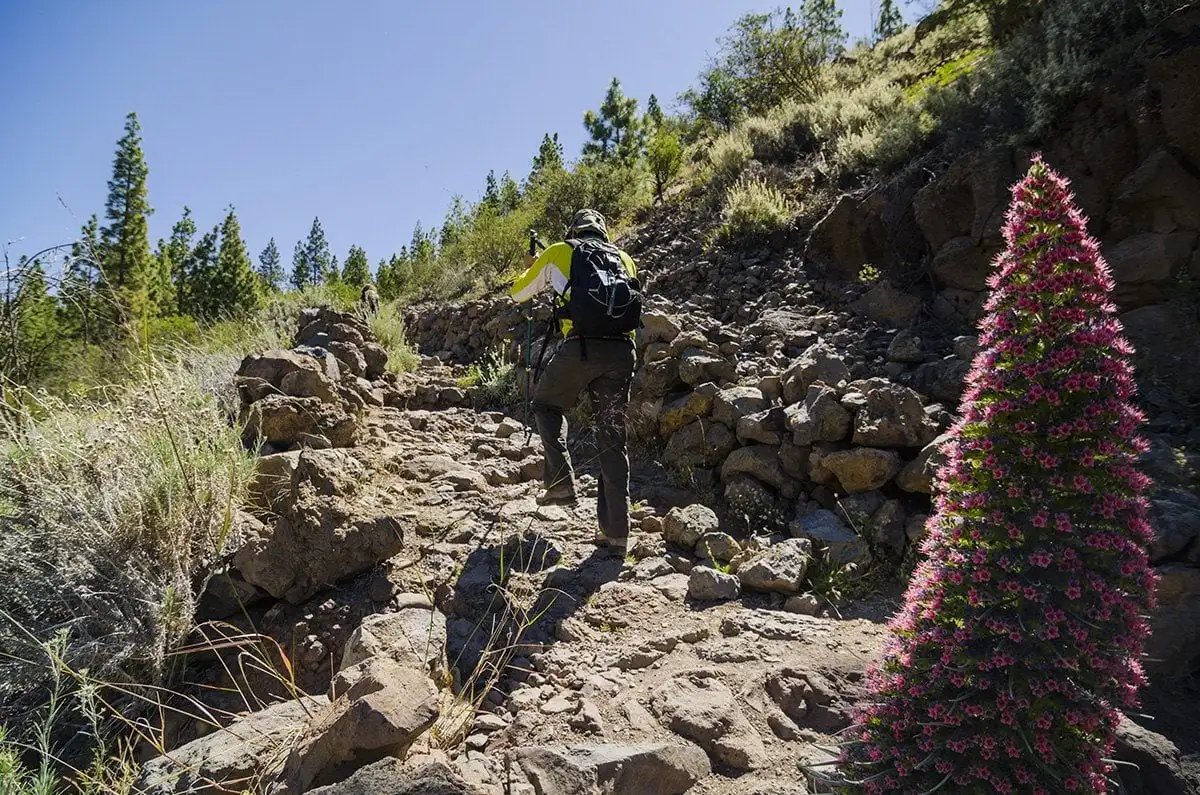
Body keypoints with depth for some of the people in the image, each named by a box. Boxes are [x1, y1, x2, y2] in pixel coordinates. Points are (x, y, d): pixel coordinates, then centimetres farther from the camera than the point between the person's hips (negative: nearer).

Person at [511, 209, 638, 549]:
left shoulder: (558, 253, 16)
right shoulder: (624, 259, 23)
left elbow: (519, 293, 27)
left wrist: (532, 270, 49)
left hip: (580, 347, -3)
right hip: (623, 350, 3)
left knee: (547, 406, 24)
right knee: (612, 439, 9)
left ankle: (561, 480, 9)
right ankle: (617, 530, 8)